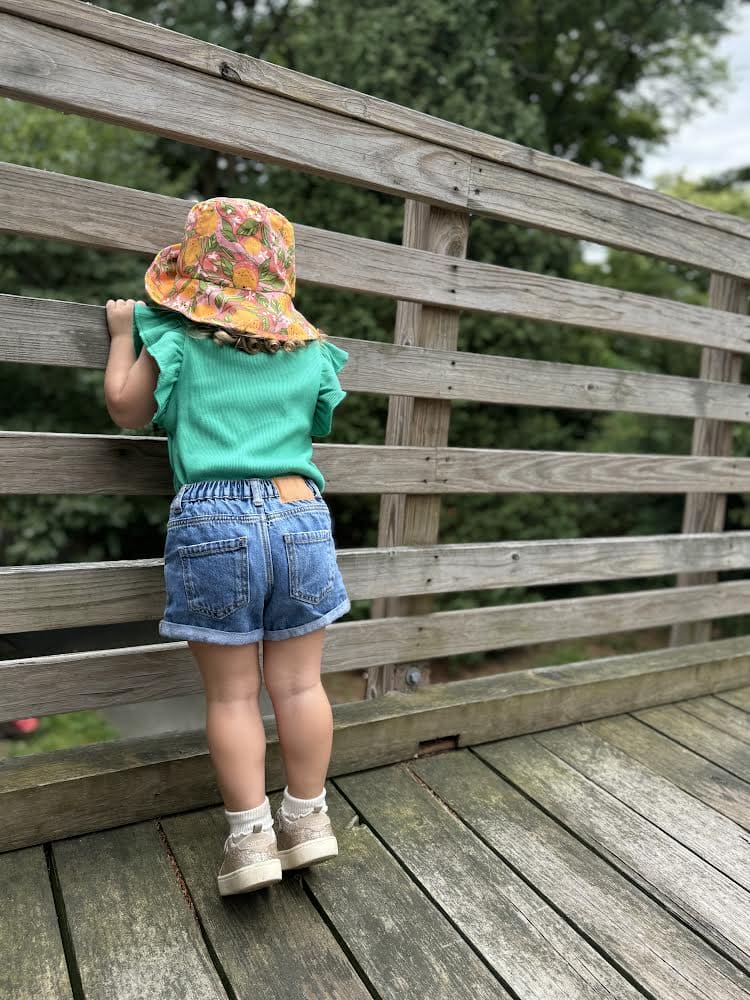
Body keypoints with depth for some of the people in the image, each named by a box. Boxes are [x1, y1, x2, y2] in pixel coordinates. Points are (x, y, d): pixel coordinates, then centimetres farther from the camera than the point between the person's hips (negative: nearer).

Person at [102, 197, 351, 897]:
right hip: (301, 513, 3)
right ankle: (307, 818, 25)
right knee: (298, 682, 12)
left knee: (231, 693, 8)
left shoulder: (176, 334, 5)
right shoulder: (310, 348, 13)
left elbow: (125, 407, 11)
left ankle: (250, 835, 17)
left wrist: (123, 333, 23)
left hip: (213, 519, -2)